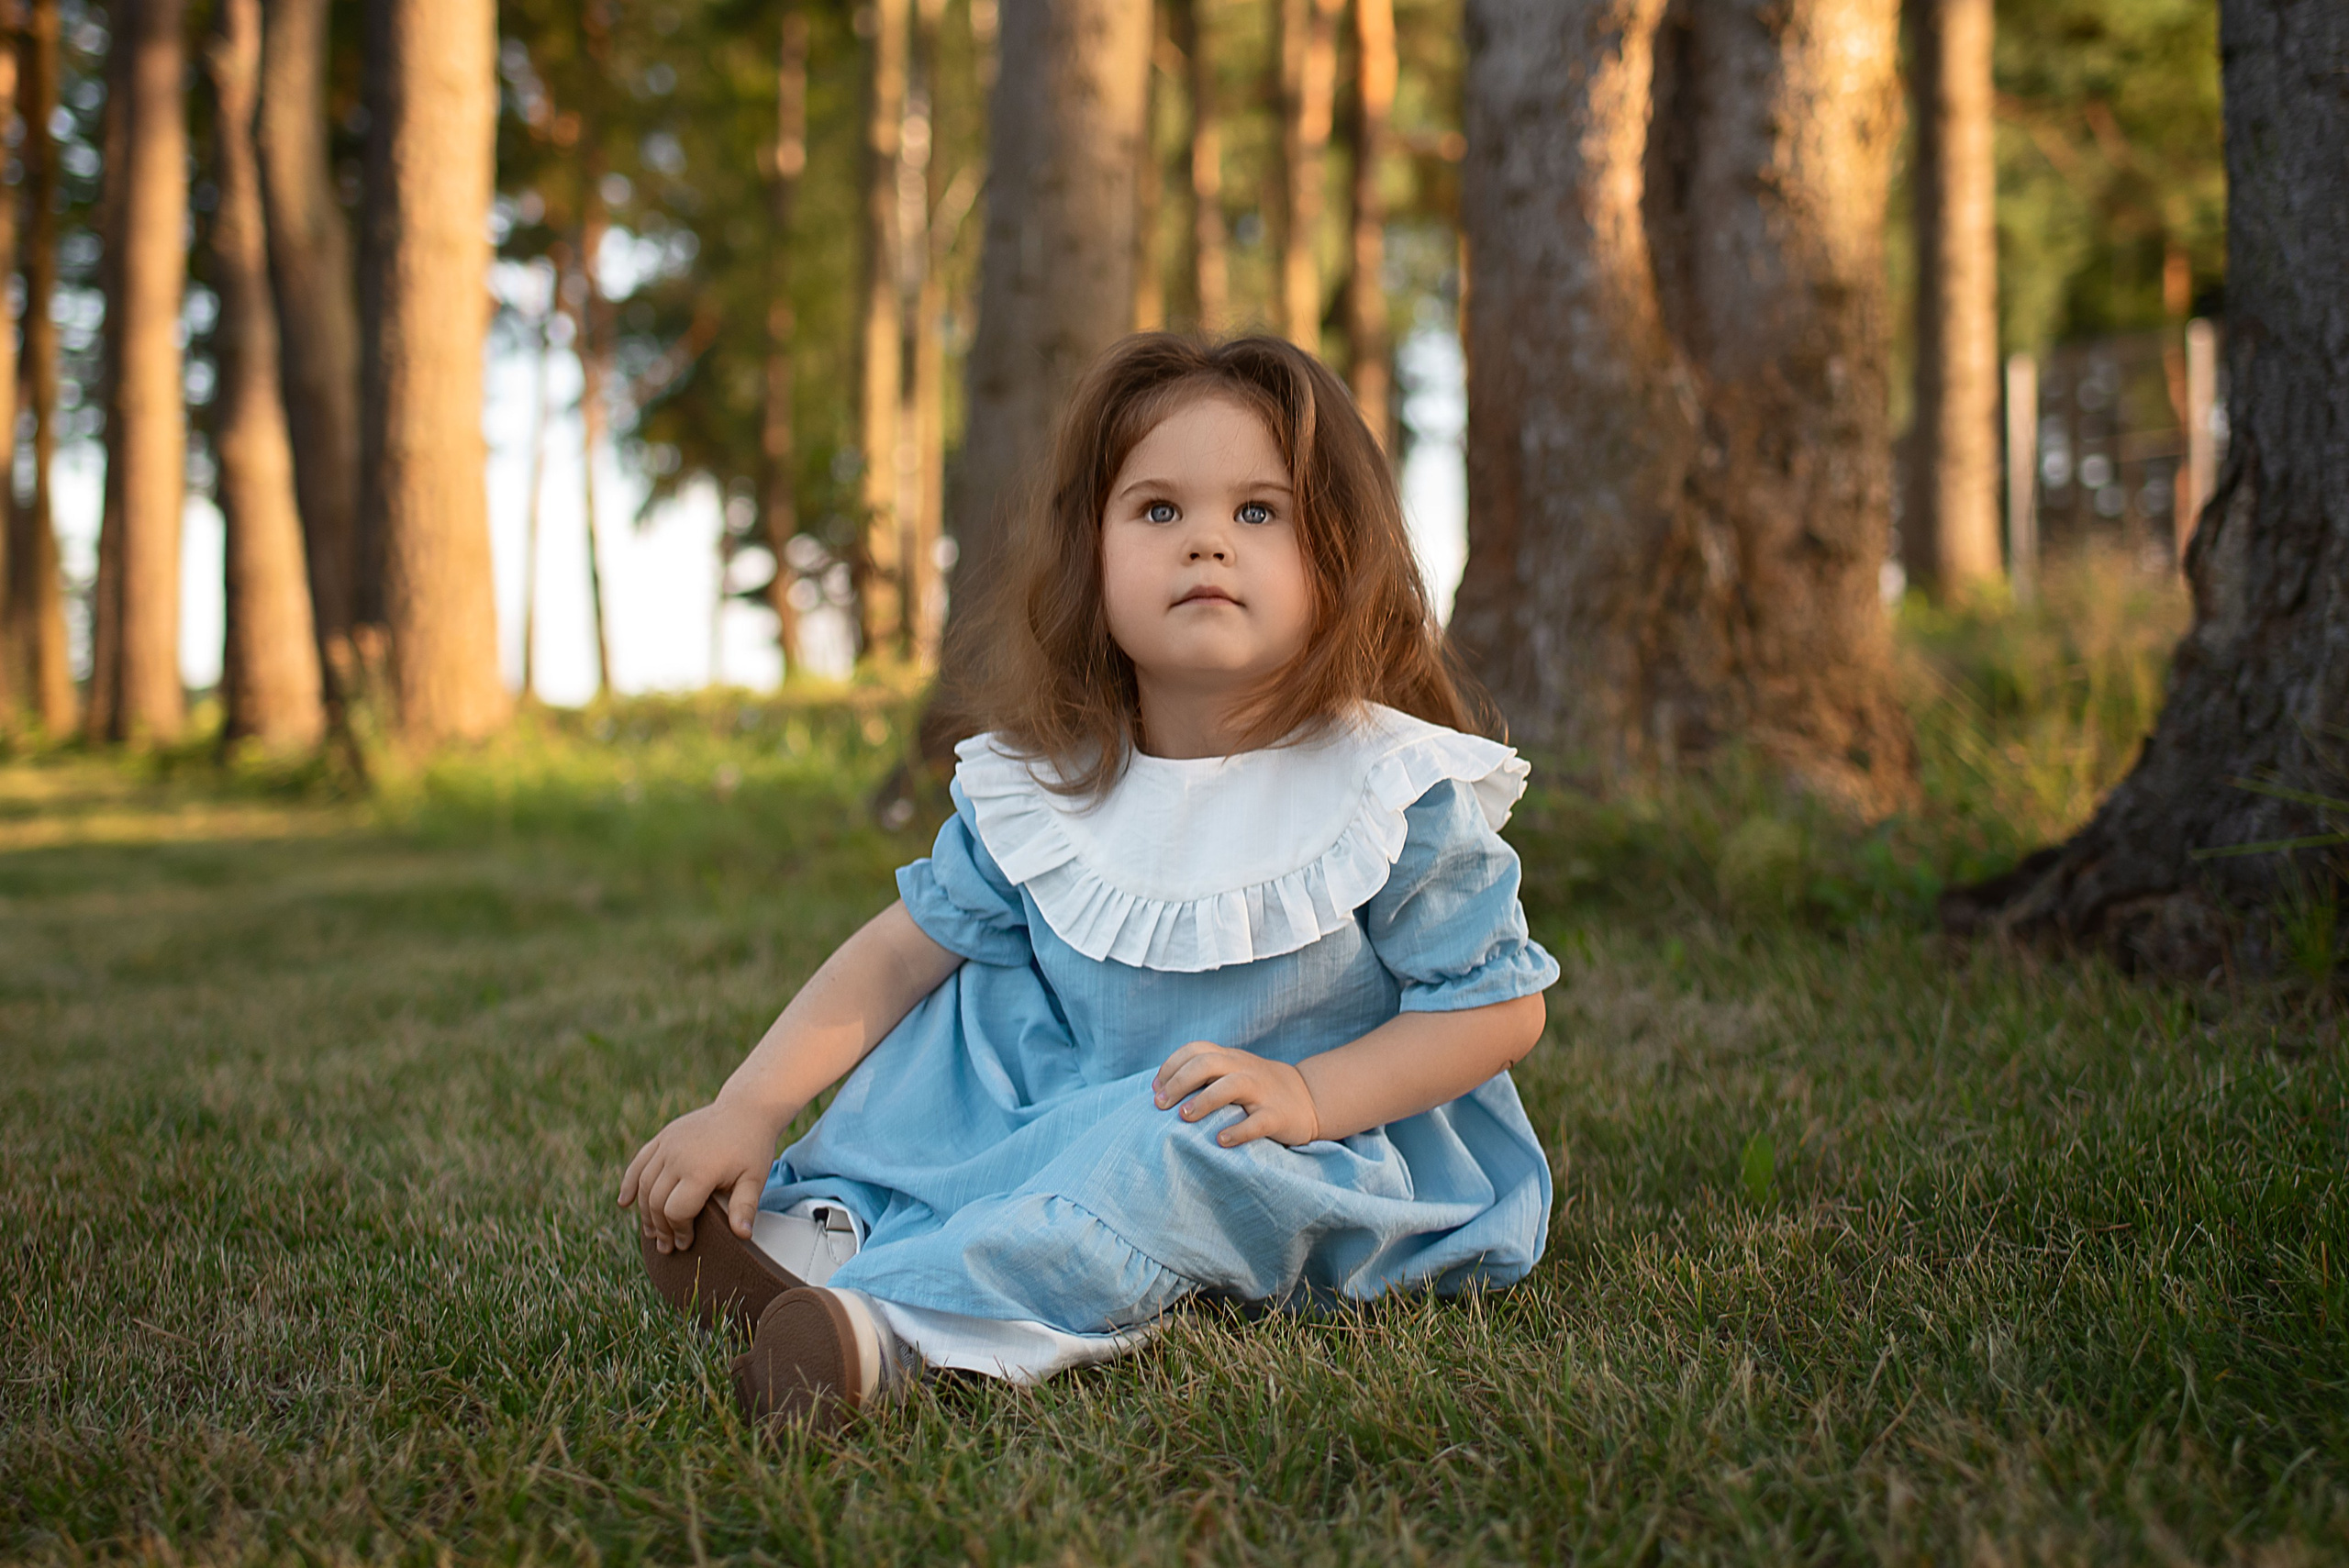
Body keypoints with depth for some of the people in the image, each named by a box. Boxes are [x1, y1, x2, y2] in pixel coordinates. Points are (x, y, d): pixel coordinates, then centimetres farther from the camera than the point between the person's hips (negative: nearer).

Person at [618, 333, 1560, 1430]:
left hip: (1337, 1157, -5)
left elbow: (1503, 1005, -13)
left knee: (1162, 1145, -34)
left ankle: (892, 1318, -43)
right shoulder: (1043, 785, -3)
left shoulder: (1395, 790, -16)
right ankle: (835, 1226, -12)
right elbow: (901, 949, 1)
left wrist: (1304, 1092, -26)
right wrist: (746, 1110, -10)